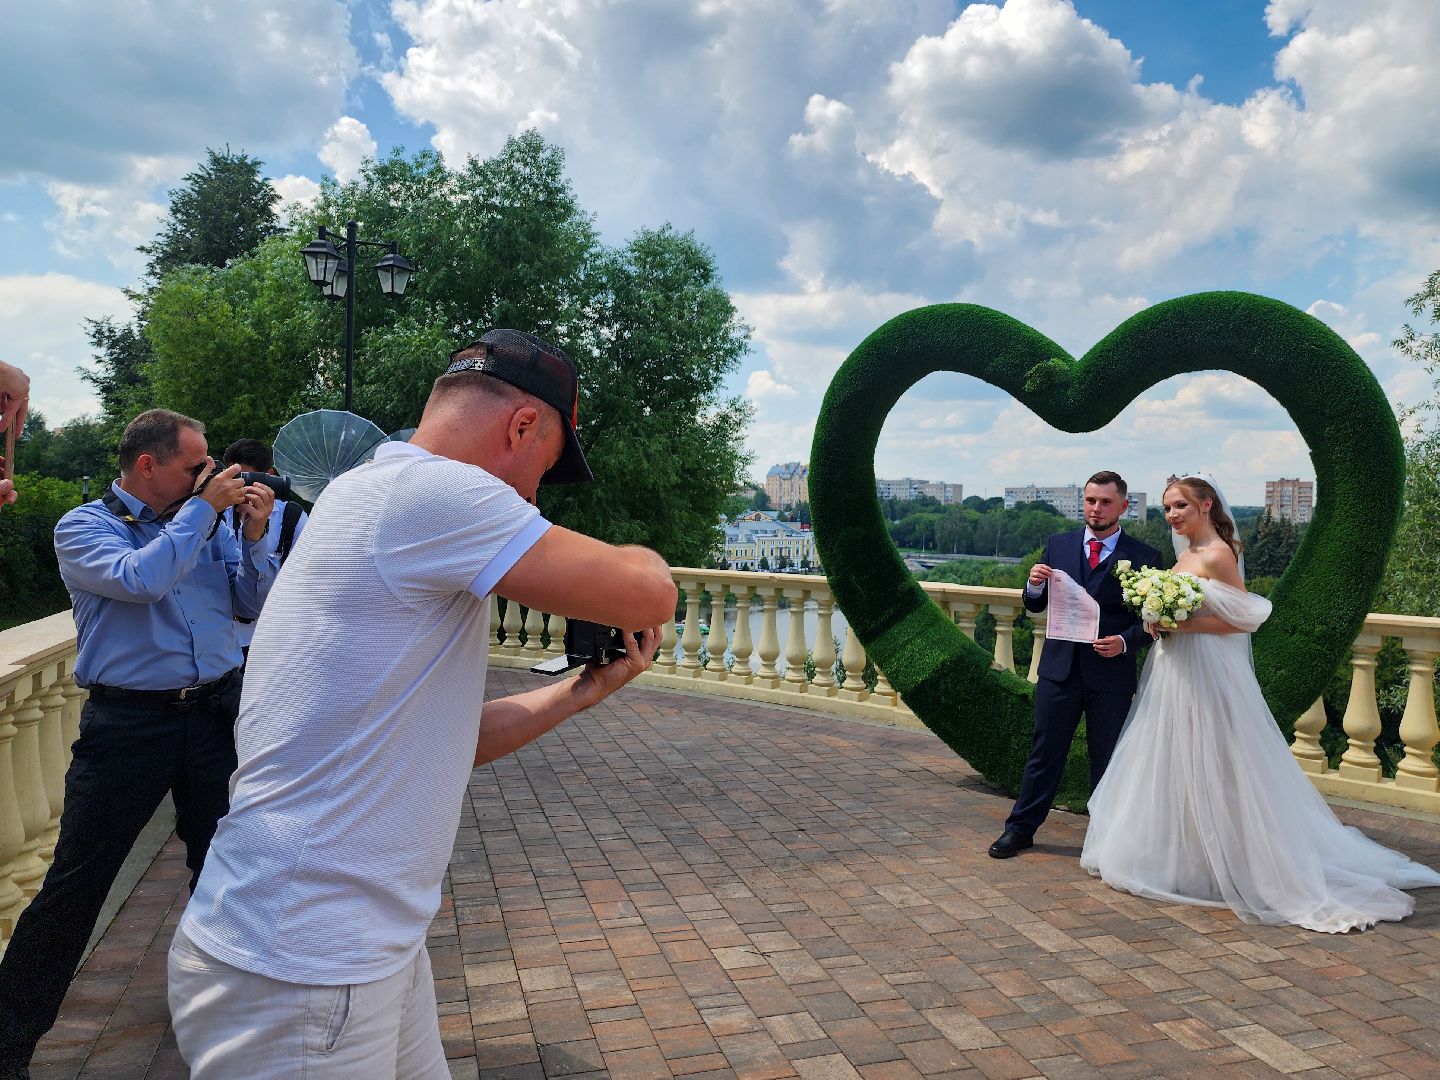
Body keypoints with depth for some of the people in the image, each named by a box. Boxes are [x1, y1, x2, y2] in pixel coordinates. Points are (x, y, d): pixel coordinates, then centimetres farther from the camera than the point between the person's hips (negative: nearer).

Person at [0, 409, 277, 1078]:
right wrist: (203, 508, -16)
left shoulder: (208, 526, 8)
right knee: (75, 881, 1)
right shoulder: (84, 526, -4)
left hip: (212, 715, 4)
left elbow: (255, 606, 5)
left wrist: (253, 535, -9)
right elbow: (141, 578, -24)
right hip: (128, 722, -4)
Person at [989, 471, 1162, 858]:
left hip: (1111, 673, -1)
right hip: (1059, 668, 2)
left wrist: (1124, 642, -18)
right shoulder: (1058, 545, 6)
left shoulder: (1144, 557, -1)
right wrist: (1035, 585, -14)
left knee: (1107, 759, 11)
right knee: (1045, 752, 9)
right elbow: (1035, 605, 9)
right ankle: (1020, 829, 19)